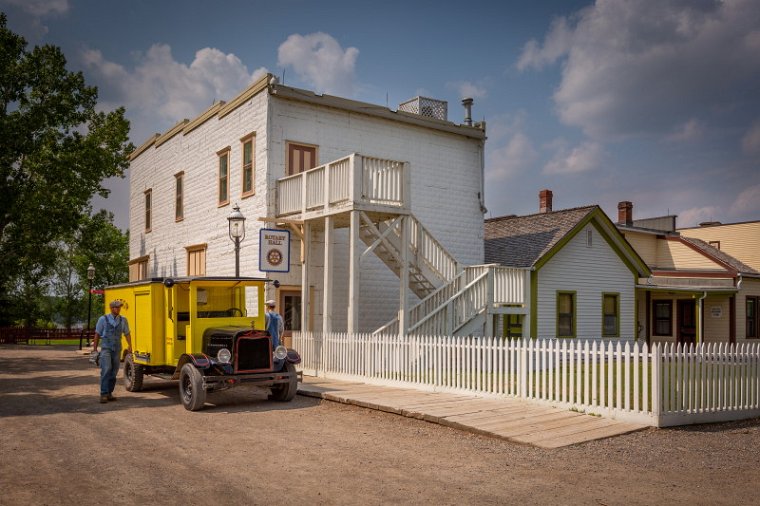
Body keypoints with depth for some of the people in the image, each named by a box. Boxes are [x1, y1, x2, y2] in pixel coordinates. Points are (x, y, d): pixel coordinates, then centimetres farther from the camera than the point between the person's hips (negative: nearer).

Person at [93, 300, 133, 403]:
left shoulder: (123, 320, 7)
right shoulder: (103, 319, -2)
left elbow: (127, 333, 10)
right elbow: (97, 334, 4)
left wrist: (129, 345, -2)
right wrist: (94, 348, 4)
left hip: (117, 349, 4)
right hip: (106, 348, -4)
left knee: (114, 372, 6)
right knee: (106, 370, -17)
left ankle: (109, 393, 15)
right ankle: (103, 394, -16)